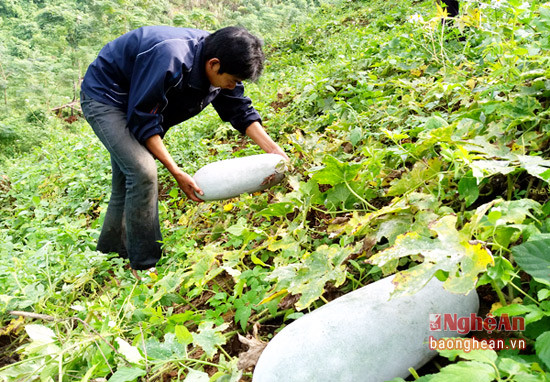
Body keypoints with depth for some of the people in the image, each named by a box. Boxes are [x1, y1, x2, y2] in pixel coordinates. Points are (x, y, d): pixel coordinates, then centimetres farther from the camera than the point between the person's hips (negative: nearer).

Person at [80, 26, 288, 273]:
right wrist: (177, 173, -29)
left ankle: (111, 252, 32)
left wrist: (273, 149, -14)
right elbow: (144, 122, -30)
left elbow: (240, 111, -3)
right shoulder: (170, 61, -38)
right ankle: (145, 265, -11)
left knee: (128, 181, 13)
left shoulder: (220, 65, -13)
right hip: (104, 96, -8)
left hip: (135, 103, 9)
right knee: (143, 172, -23)